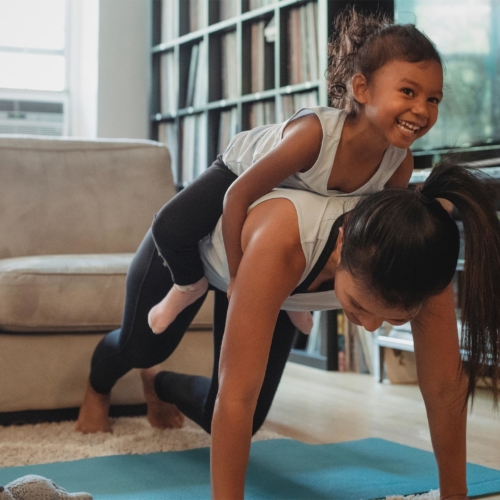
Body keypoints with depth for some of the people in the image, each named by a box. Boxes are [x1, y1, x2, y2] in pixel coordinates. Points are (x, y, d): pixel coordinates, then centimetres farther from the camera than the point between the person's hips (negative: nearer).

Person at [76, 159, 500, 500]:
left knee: (241, 423, 9)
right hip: (190, 234, -4)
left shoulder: (417, 259, -38)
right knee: (143, 347, 20)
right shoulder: (282, 242, -51)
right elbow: (236, 398, -49)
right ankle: (98, 387, 61)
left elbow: (446, 389, -29)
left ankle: (161, 385, 45)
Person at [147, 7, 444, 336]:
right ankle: (191, 284, 9)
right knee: (171, 228, -24)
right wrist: (237, 276, -30)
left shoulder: (401, 164, -29)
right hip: (241, 169, -5)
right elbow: (237, 197, -36)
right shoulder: (314, 132, -45)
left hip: (306, 196, 5)